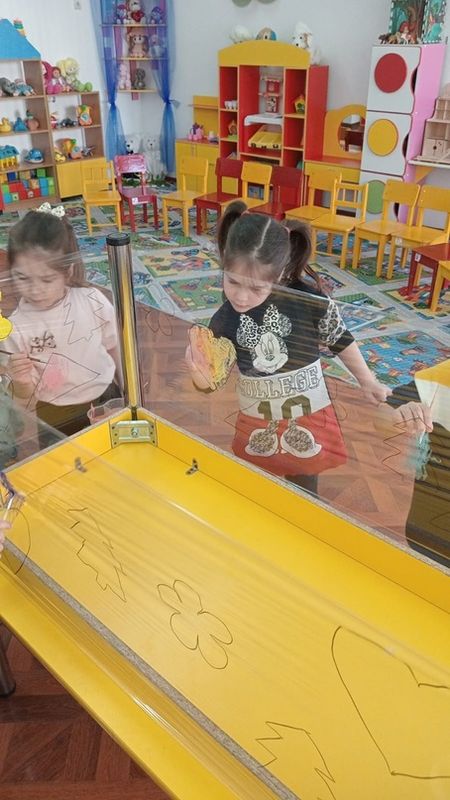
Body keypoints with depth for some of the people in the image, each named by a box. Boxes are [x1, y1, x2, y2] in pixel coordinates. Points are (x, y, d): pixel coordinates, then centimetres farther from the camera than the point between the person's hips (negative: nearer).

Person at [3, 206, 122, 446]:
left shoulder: (93, 301, -15)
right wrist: (22, 381, -32)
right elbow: (26, 396, -10)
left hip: (107, 399, 2)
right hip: (56, 419, -2)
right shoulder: (15, 328, -18)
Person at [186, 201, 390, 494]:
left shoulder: (310, 300, -23)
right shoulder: (224, 321, -15)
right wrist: (198, 369, -30)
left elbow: (341, 340, -4)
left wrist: (368, 382, 7)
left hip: (307, 417, -2)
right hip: (255, 423, 2)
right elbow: (210, 384, -7)